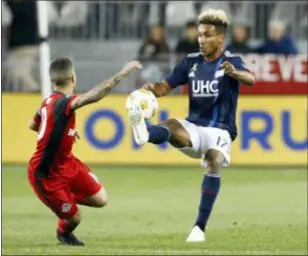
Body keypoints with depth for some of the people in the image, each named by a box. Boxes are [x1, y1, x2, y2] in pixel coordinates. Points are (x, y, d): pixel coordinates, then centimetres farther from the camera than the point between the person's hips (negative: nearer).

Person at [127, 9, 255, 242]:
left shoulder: (231, 61, -6)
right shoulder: (191, 62, 7)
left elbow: (250, 79, -27)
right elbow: (166, 87, 4)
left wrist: (234, 73, -50)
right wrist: (153, 88, -20)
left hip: (220, 130, -3)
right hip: (193, 126, 3)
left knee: (214, 162, -30)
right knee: (170, 127, -29)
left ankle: (200, 227, -29)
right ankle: (144, 133, -66)